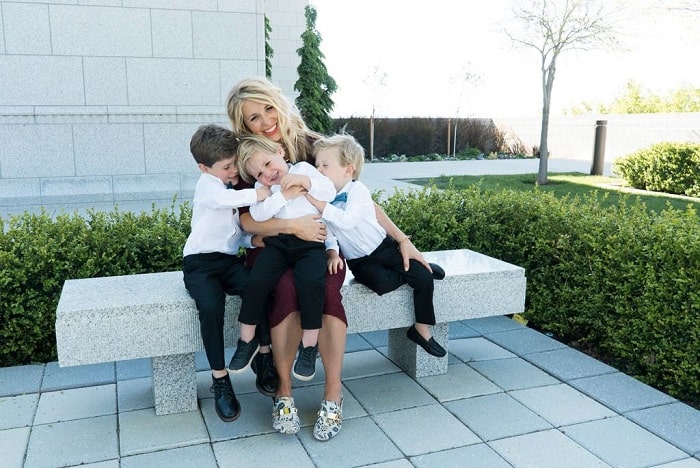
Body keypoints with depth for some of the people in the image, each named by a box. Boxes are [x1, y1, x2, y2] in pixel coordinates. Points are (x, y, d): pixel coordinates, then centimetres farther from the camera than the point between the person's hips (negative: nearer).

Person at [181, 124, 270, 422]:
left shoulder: (237, 189, 17)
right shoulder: (207, 183, -3)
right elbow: (223, 199, -30)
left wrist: (253, 239, -5)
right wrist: (260, 194, -23)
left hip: (229, 260, 5)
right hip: (200, 262, -5)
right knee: (211, 308, -34)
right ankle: (220, 380, -17)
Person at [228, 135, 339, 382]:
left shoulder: (304, 169, 12)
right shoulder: (262, 187, 15)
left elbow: (330, 192, 1)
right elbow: (258, 214, -5)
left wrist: (305, 181, -10)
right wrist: (284, 195, -9)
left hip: (310, 242, -2)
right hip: (277, 242, 2)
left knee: (311, 283, -29)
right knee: (257, 282, -22)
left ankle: (309, 345, -10)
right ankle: (247, 341, 0)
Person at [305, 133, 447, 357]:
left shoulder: (358, 190, -17)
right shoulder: (321, 196, -2)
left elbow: (347, 220, -35)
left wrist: (315, 201, -37)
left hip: (384, 247, -2)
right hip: (359, 261, 2)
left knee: (424, 278, -15)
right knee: (381, 282, -27)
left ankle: (422, 330, 5)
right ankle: (411, 272, 6)